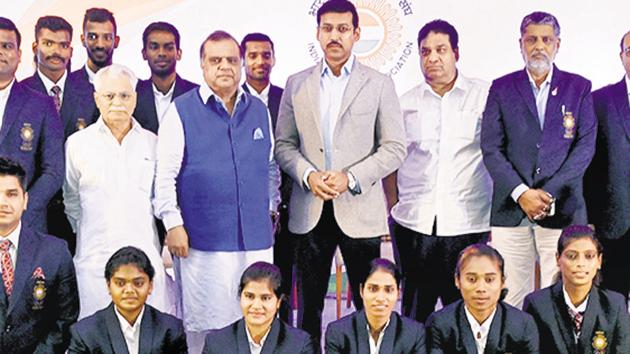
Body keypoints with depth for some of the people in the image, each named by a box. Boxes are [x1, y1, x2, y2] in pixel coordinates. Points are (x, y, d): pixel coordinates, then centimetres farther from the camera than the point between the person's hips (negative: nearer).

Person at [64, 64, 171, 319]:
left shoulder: (152, 143, 9)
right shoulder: (77, 143, 6)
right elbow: (70, 202, 14)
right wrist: (86, 237, 12)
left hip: (145, 256, 1)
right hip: (94, 258, -1)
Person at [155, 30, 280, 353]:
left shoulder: (259, 110, 11)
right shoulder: (182, 111, -2)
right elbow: (164, 174, -4)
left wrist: (270, 209, 14)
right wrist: (173, 224, -9)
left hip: (256, 239, 4)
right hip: (203, 242, -4)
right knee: (202, 325, 4)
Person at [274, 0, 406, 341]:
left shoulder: (379, 84, 2)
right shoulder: (296, 84, 9)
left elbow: (394, 147, -1)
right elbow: (284, 144, 8)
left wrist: (351, 178, -13)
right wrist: (308, 175, -11)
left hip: (360, 209, -2)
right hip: (310, 210, 2)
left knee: (370, 306, 3)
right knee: (310, 303, 9)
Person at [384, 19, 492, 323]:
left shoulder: (485, 96, 3)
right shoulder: (405, 103, 9)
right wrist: (394, 207, 8)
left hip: (467, 222, -1)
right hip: (414, 224, 2)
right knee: (415, 307, 7)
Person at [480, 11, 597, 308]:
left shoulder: (579, 88, 10)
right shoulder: (501, 88, 9)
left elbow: (586, 146, 2)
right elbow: (491, 148, 2)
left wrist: (549, 192, -9)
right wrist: (521, 193, -10)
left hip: (562, 209, 0)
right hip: (511, 210, 0)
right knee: (510, 298, 0)